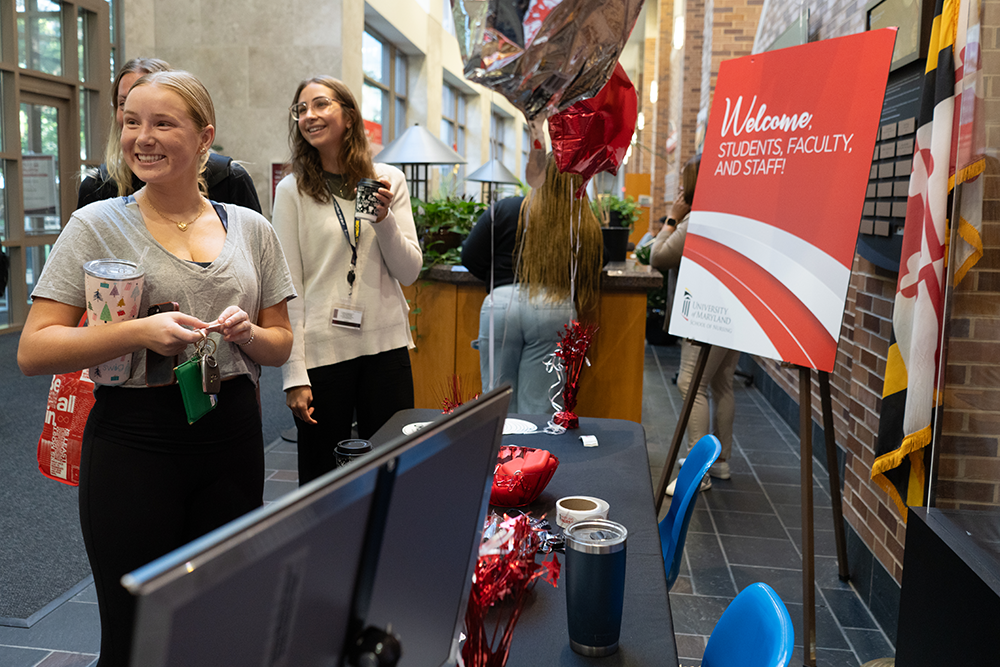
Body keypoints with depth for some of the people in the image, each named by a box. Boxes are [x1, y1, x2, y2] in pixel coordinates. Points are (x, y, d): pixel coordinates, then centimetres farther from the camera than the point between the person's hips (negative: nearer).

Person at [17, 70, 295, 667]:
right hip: (133, 442, -2)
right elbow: (33, 350, -7)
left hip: (232, 437, 3)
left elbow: (281, 346, 13)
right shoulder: (98, 225, -1)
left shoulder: (251, 229, 7)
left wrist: (246, 332, -9)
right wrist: (140, 332, -20)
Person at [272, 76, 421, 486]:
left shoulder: (389, 180, 6)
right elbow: (287, 288, -4)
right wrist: (295, 374, -9)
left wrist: (384, 218, -11)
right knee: (321, 479, 8)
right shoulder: (293, 191, -2)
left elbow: (409, 272, 5)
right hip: (321, 351, -2)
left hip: (386, 346, 2)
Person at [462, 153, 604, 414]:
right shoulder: (588, 227, 4)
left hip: (502, 305, 0)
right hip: (556, 312, 0)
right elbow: (591, 284, 10)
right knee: (538, 409, 7)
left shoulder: (505, 209, 3)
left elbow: (471, 258, 6)